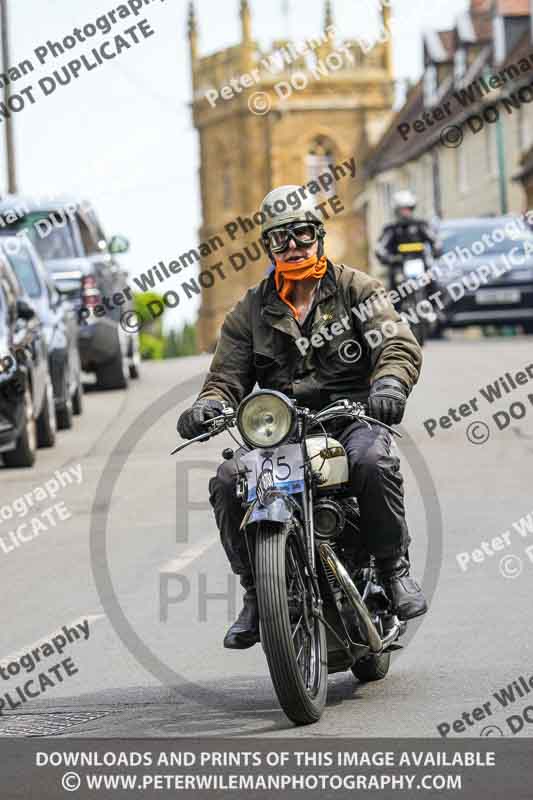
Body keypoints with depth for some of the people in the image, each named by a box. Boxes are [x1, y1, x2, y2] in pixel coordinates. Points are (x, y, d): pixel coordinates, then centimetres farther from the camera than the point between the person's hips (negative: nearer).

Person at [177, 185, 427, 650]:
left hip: (351, 415, -3)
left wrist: (390, 383, -29)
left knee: (373, 462, -37)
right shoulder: (252, 310, 15)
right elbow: (228, 374, 10)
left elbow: (400, 346, -5)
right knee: (227, 483, -23)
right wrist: (209, 405, -15)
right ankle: (257, 594, -9)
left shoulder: (357, 289, 7)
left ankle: (395, 567, -17)